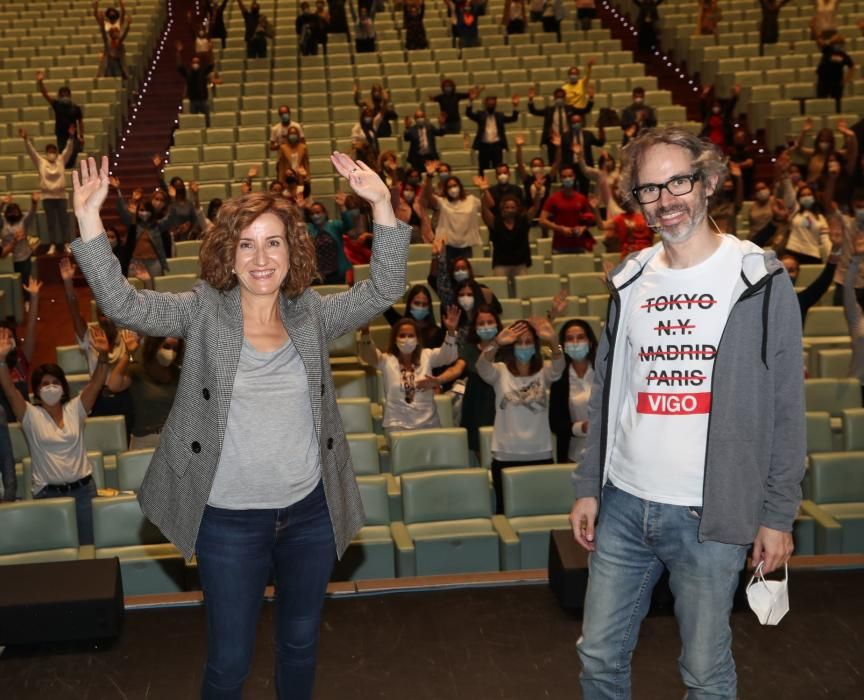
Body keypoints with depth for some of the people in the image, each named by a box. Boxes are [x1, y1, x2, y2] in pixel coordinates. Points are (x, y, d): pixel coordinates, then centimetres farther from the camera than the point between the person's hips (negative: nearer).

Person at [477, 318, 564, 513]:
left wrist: (553, 341, -38)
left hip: (541, 455, 1)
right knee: (506, 511, 6)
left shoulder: (543, 372, 3)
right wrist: (496, 343, -40)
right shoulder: (500, 372, 0)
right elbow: (481, 366, -21)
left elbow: (559, 366, -18)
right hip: (505, 456, -1)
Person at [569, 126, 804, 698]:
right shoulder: (630, 282, 8)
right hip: (623, 504, 4)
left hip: (711, 515, -4)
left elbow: (786, 408, -4)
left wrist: (779, 513, -6)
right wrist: (588, 487, 9)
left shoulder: (759, 280, -5)